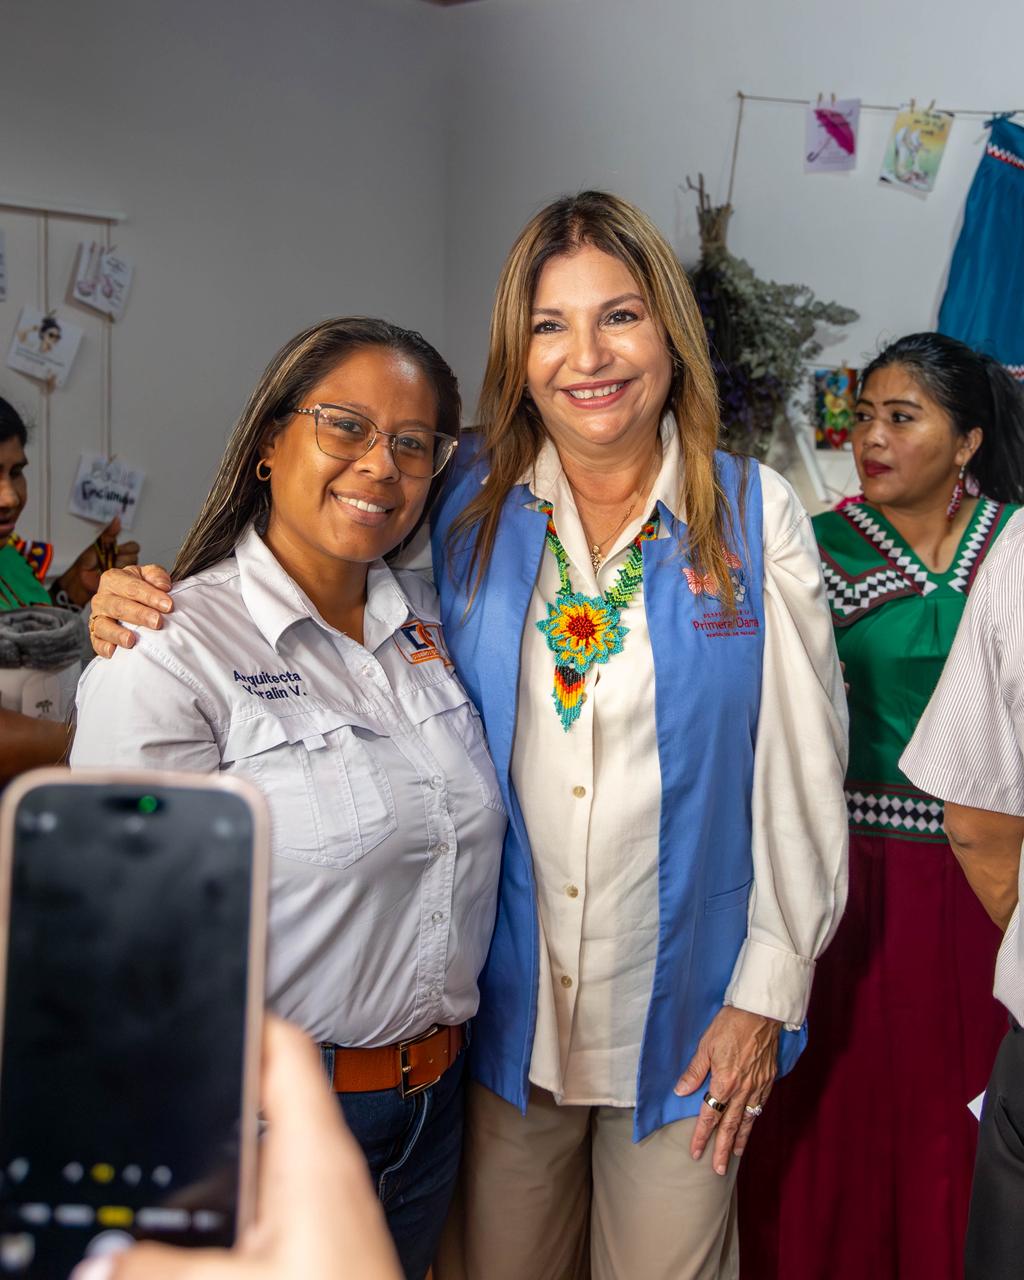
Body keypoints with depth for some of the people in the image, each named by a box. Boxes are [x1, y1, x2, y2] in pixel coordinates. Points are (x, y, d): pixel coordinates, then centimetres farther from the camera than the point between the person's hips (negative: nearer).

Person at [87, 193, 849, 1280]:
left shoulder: (756, 516, -6)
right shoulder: (467, 504, -3)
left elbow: (802, 770, -4)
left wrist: (768, 991, -4)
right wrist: (149, 609, -10)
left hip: (682, 1011, -1)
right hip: (507, 1003, 1)